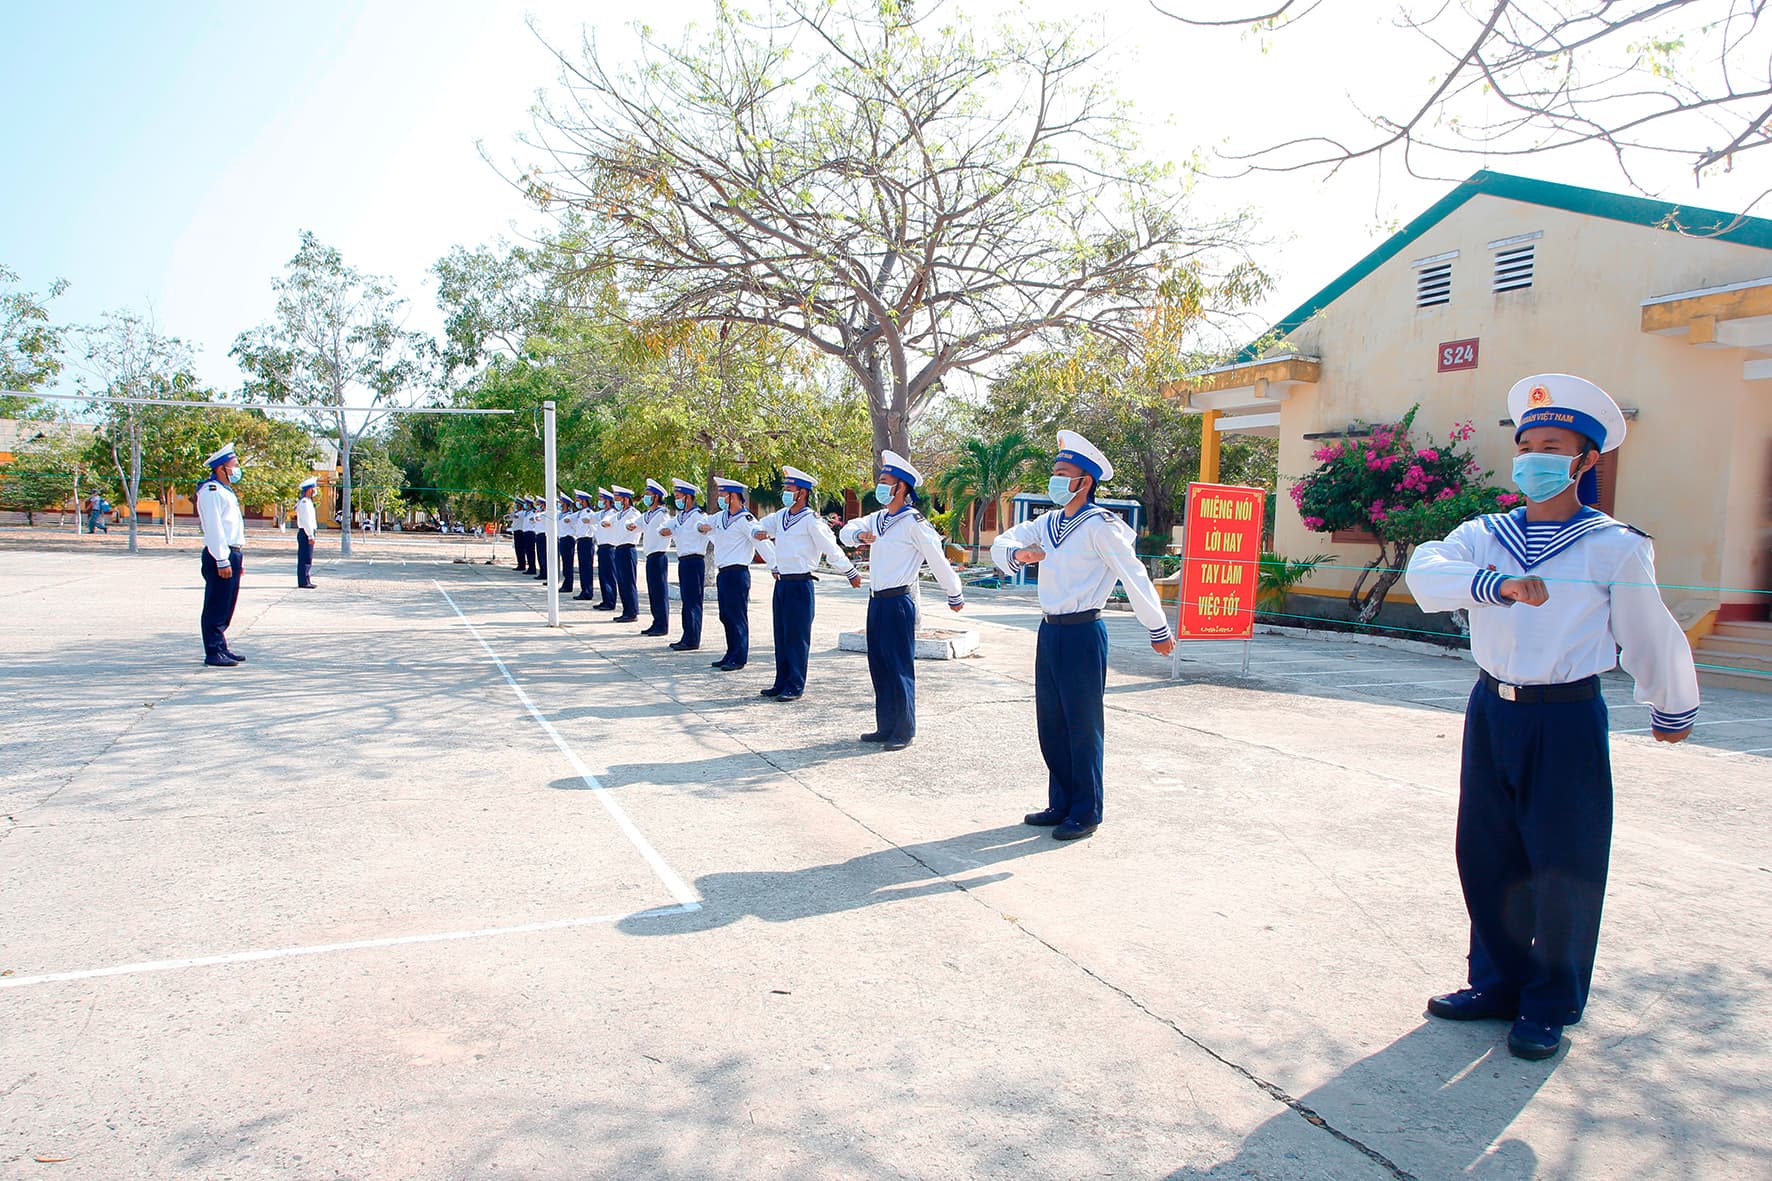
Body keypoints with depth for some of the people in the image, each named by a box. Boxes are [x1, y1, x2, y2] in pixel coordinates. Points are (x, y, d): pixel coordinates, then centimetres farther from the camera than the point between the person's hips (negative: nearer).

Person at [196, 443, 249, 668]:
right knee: (216, 608, -6)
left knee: (226, 608, 14)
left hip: (232, 555, 10)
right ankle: (213, 653, -3)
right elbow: (214, 528, -17)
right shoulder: (211, 491, -10)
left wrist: (239, 559, 22)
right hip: (219, 557, -10)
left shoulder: (226, 491, 21)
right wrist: (222, 561, -21)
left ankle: (221, 648, 21)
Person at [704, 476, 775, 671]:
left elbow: (762, 543, -18)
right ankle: (731, 655, 23)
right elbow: (705, 525, 29)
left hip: (737, 573, -9)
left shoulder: (745, 520, -12)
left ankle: (739, 659, 1)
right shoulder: (721, 517, 14)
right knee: (726, 616, 14)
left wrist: (776, 566, -25)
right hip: (722, 573, 9)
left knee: (737, 617, -4)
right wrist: (702, 527, 4)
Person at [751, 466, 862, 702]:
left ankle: (796, 686, 2)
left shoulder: (811, 519, -12)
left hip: (800, 585, -8)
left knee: (797, 637, -4)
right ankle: (782, 682, 20)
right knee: (781, 636, 12)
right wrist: (759, 533, 4)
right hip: (781, 583, 8)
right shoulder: (781, 516, 11)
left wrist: (852, 573, -9)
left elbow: (832, 549, -11)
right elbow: (761, 525, 27)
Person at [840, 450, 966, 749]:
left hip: (898, 603, -8)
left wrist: (956, 597, -1)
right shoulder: (878, 519, 12)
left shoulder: (913, 522, -13)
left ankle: (904, 732, 6)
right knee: (878, 666, 12)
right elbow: (846, 531, 14)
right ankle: (885, 727, 22)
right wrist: (859, 535, -10)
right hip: (876, 601, 8)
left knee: (899, 668, -3)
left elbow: (938, 561, -9)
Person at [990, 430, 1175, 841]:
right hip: (1050, 632, 8)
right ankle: (1061, 804, 26)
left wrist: (1158, 631, -7)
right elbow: (1000, 544, 11)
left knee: (1083, 726, 1)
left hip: (1082, 634, -8)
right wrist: (1018, 553, -14)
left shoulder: (1100, 526, -12)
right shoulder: (1048, 523, 11)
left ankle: (1086, 813, 13)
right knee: (1050, 723, 13)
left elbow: (1134, 577, -11)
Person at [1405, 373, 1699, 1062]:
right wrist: (1497, 583, -33)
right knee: (1485, 855, 12)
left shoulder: (1615, 548, -5)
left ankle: (1551, 1006, 22)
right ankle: (1497, 981, 30)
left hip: (1567, 719, -4)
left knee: (1564, 864, 4)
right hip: (1491, 711, 4)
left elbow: (1650, 638, 6)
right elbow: (1426, 573, -17)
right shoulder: (1484, 536, 3)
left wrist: (1673, 711, 18)